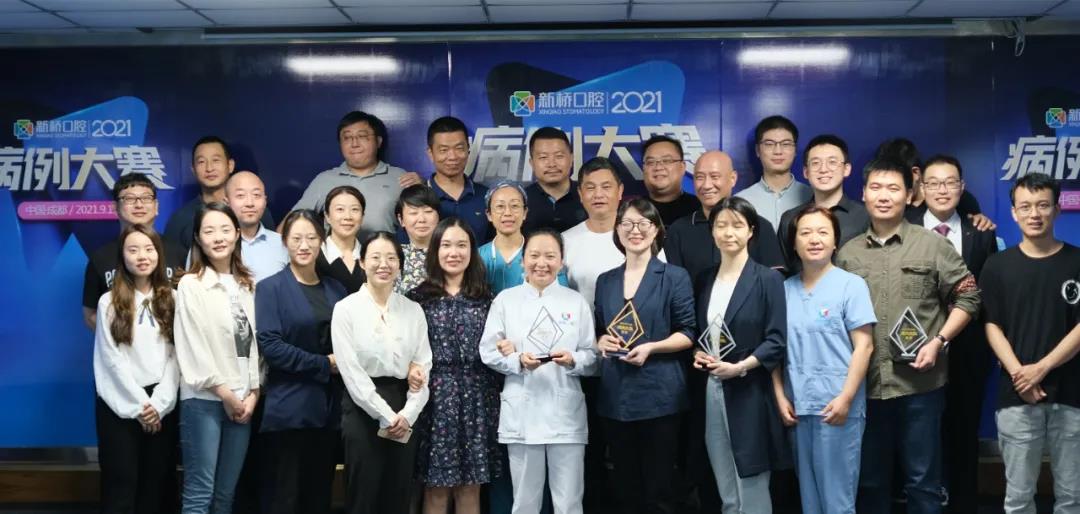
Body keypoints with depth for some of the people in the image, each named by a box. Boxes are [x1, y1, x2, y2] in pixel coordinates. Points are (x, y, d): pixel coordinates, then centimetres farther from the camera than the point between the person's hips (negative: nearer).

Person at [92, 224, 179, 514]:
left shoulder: (171, 300, 6)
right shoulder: (109, 302, -1)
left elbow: (176, 356, 0)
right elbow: (112, 360, -5)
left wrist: (158, 403, -10)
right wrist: (139, 404, -10)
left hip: (162, 405, 2)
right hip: (121, 406, -2)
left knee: (157, 485, 6)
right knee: (121, 486, 0)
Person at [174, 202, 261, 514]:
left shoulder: (248, 286, 12)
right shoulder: (190, 285, -2)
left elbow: (256, 342, 10)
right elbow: (193, 347, -7)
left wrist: (253, 393, 0)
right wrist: (225, 393, -8)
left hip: (243, 400, 5)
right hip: (204, 399, -5)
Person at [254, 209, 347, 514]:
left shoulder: (336, 290, 12)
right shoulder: (271, 288, -2)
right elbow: (269, 344, -13)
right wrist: (324, 364, -14)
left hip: (329, 407, 5)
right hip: (289, 408, -4)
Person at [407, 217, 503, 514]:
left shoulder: (485, 298, 9)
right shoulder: (419, 297, 1)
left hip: (477, 397, 2)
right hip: (436, 397, -2)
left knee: (470, 488, 7)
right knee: (437, 489, 3)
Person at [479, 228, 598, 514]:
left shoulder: (576, 302, 8)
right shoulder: (505, 300, 5)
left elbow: (592, 356, 6)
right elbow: (488, 352, 3)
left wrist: (573, 360, -15)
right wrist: (519, 361, -14)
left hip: (566, 412, 0)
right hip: (521, 412, 0)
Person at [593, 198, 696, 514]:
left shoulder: (675, 277, -1)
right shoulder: (605, 281, 13)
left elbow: (688, 333, -3)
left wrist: (651, 347, -17)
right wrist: (602, 341, -3)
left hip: (658, 394, -4)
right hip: (615, 396, 4)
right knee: (626, 486, 10)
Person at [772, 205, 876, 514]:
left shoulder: (851, 285, -3)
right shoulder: (785, 289, 8)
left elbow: (864, 346, -8)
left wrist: (845, 399, -15)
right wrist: (780, 397, 2)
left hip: (837, 407, -4)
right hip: (798, 407, 4)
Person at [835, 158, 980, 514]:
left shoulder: (933, 245, 1)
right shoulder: (847, 254, 10)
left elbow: (967, 297, 0)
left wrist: (938, 341, -12)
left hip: (920, 382, -3)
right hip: (866, 384, 3)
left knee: (923, 481, 6)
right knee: (869, 480, 13)